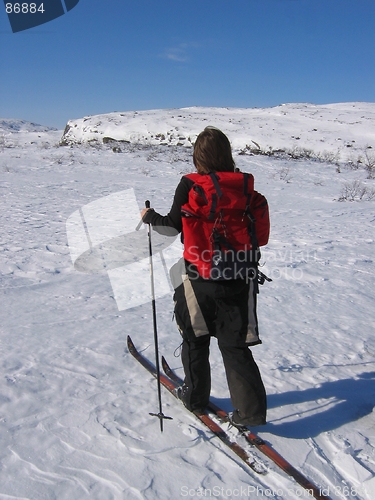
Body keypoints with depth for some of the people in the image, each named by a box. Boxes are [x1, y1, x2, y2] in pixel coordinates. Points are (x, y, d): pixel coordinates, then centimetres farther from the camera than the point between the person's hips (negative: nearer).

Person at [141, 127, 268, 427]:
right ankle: (251, 409, 12)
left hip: (199, 278, -2)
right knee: (235, 345, 12)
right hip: (239, 278, 3)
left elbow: (174, 225, -7)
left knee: (195, 340, 18)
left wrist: (150, 217, 11)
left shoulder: (190, 185, -10)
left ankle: (195, 397, 33)